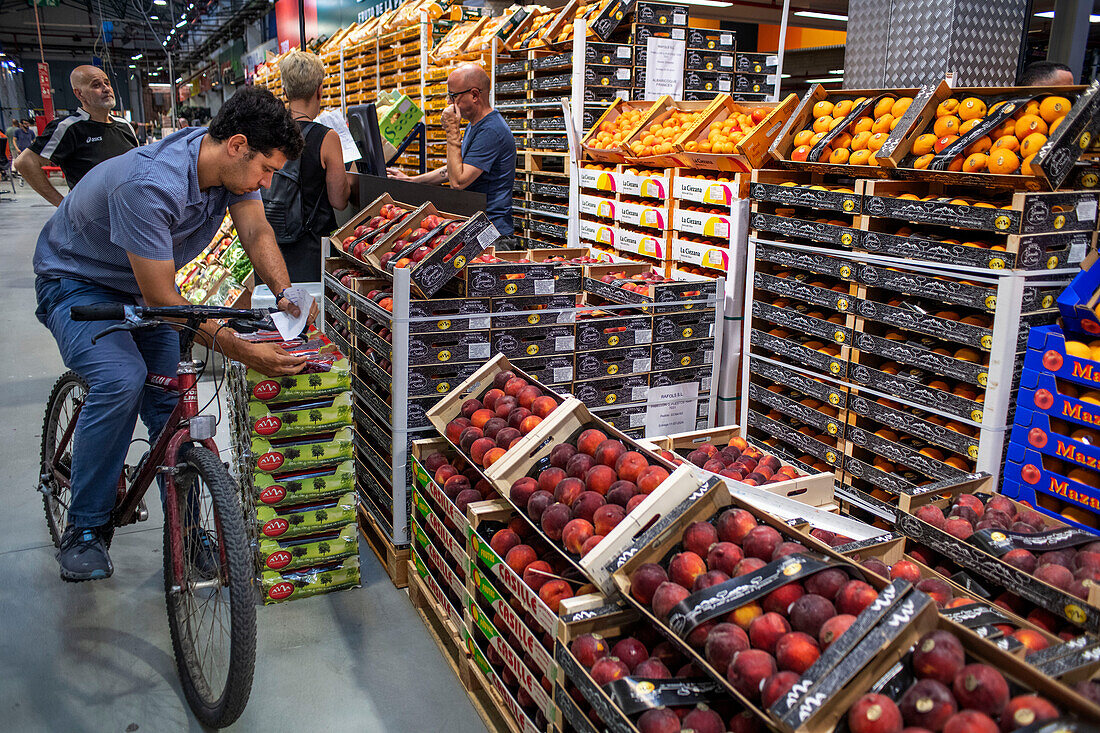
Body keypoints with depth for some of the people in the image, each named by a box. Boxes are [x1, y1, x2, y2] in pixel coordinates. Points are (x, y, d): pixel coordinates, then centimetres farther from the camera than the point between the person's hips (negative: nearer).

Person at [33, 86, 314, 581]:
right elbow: (161, 299, -36)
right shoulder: (149, 185, -38)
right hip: (77, 282, -7)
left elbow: (257, 232, -13)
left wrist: (286, 296, -32)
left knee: (171, 401, -4)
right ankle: (84, 531, -12)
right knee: (122, 381, -29)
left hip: (142, 285, 7)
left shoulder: (231, 163, -16)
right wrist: (243, 351, -40)